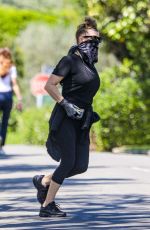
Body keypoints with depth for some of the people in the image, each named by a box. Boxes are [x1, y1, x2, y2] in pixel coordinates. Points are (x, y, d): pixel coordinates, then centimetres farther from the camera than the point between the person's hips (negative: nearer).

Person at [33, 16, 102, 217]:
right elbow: (49, 85, -13)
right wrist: (66, 104, -19)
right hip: (65, 118, -8)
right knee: (68, 162, -11)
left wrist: (89, 113, 15)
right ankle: (47, 206, -2)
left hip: (81, 121, 8)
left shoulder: (90, 65, 17)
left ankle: (43, 181, 22)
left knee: (81, 166, 1)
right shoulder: (70, 61, -8)